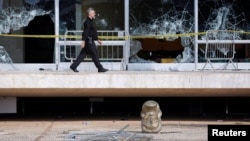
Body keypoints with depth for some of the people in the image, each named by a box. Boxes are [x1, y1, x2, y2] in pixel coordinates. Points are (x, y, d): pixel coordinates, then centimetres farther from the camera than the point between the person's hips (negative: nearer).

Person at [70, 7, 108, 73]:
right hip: (89, 41, -10)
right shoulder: (87, 22, -13)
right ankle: (100, 68, 2)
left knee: (83, 54, 8)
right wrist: (83, 41, -27)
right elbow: (85, 32, -21)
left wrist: (97, 40, 29)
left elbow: (93, 33, 27)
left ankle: (73, 66, 7)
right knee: (95, 55, -4)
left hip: (90, 41, 10)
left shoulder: (91, 21, 19)